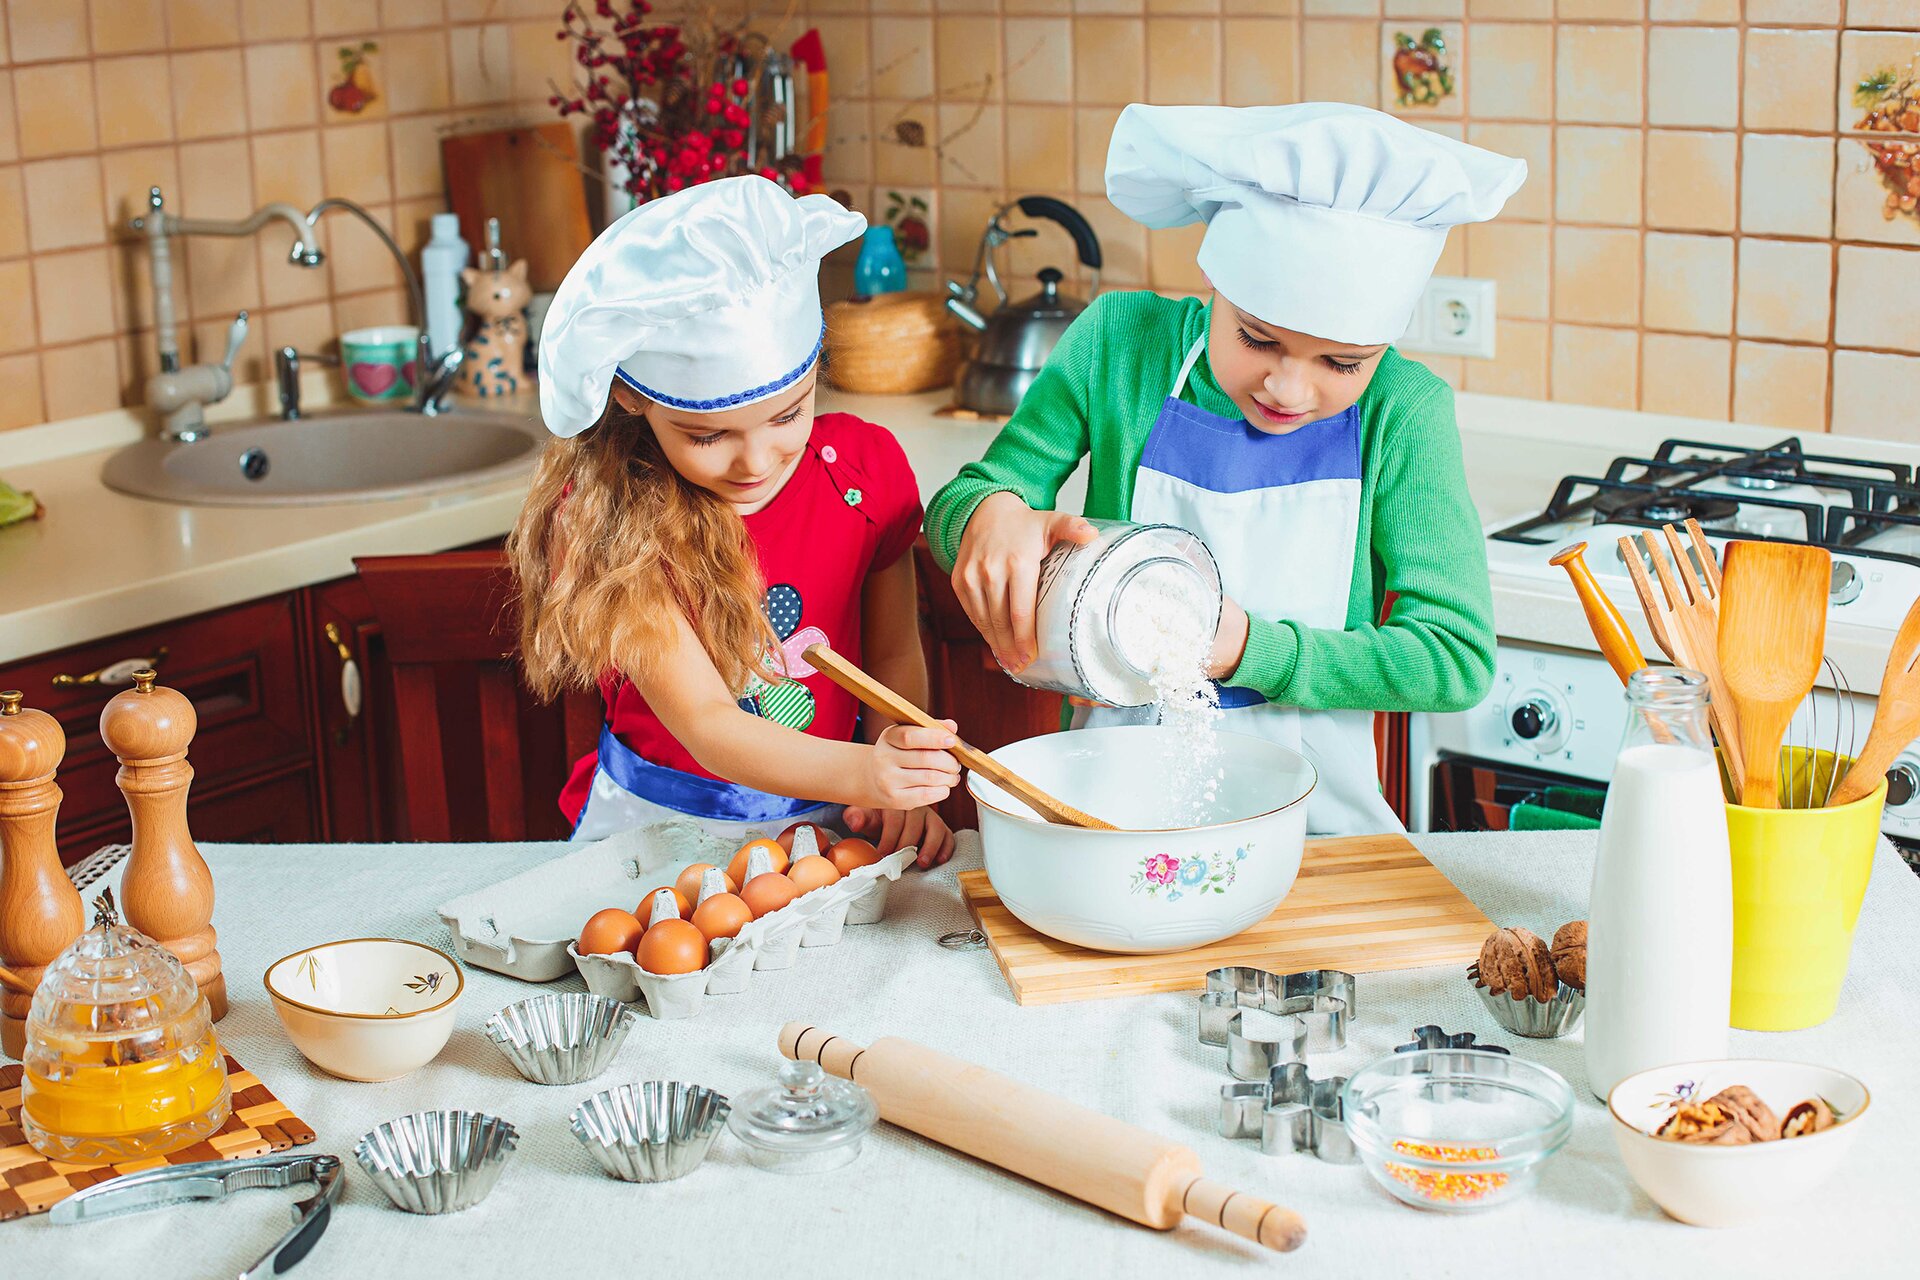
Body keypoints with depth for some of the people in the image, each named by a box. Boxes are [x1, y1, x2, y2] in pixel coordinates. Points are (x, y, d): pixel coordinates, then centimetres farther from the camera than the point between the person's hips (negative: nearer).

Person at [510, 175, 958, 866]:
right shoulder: (608, 517, -17)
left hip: (828, 818, 3)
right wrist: (861, 774, -40)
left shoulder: (864, 466, -5)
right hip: (657, 827, -2)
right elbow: (706, 725, -23)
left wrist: (899, 792, -13)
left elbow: (895, 654, 6)